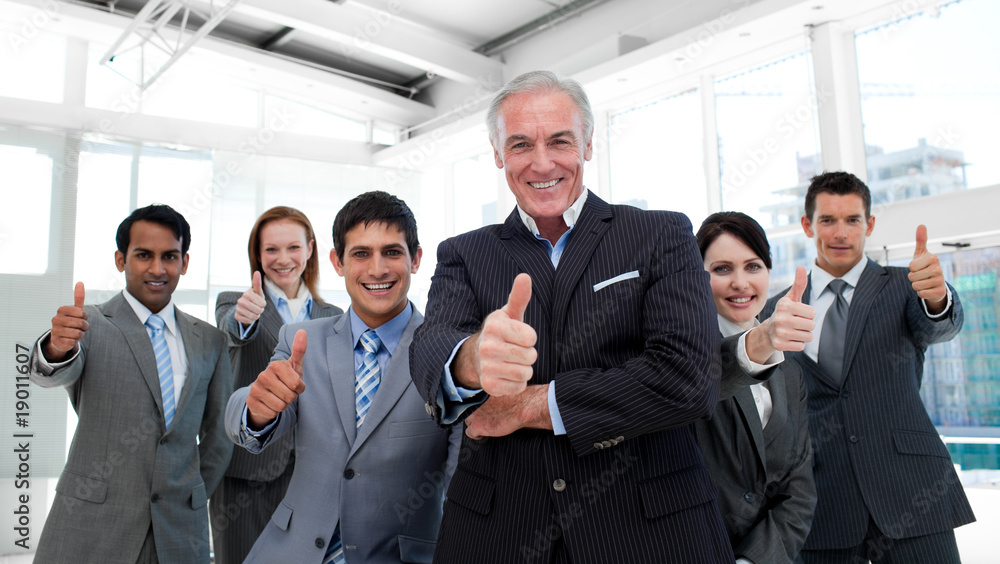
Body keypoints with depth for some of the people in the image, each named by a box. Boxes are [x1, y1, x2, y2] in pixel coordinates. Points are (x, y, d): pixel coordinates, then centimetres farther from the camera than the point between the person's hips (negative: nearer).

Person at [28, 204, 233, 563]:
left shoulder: (209, 341, 7)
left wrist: (191, 503, 9)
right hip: (89, 527, -2)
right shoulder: (88, 324, -2)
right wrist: (57, 348, -42)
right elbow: (53, 373, -22)